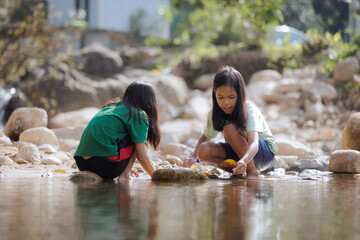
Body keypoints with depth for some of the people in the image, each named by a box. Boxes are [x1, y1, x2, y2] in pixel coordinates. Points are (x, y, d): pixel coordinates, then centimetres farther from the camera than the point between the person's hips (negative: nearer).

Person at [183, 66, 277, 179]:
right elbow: (205, 137, 7)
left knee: (229, 127, -32)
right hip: (239, 152, 5)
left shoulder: (249, 111, -26)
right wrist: (194, 156, -13)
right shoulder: (214, 114, -10)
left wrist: (243, 161, -63)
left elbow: (254, 144, -42)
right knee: (204, 150, -23)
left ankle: (252, 172, -21)